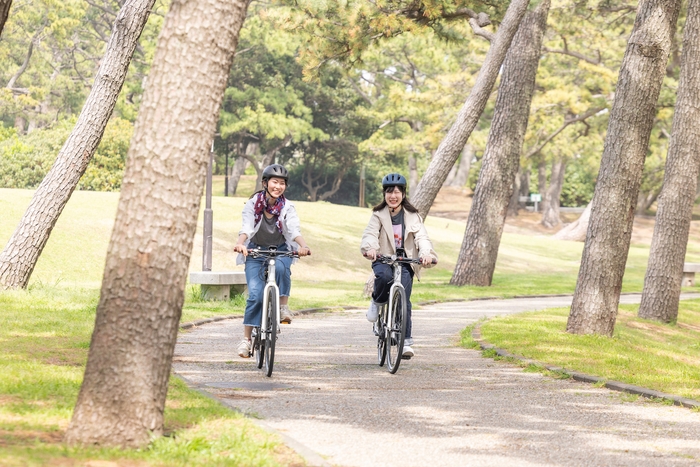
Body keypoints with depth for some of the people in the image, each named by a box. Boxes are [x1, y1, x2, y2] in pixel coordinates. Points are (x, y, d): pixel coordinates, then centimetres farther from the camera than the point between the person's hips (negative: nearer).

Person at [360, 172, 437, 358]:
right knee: (384, 276, -36)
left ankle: (406, 341, -8)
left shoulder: (412, 216, 5)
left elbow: (421, 236, -9)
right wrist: (370, 248, -36)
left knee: (403, 300, -13)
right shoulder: (378, 215, 4)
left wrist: (426, 253, -30)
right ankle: (377, 303, -4)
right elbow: (370, 233, -12)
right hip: (383, 259, -1)